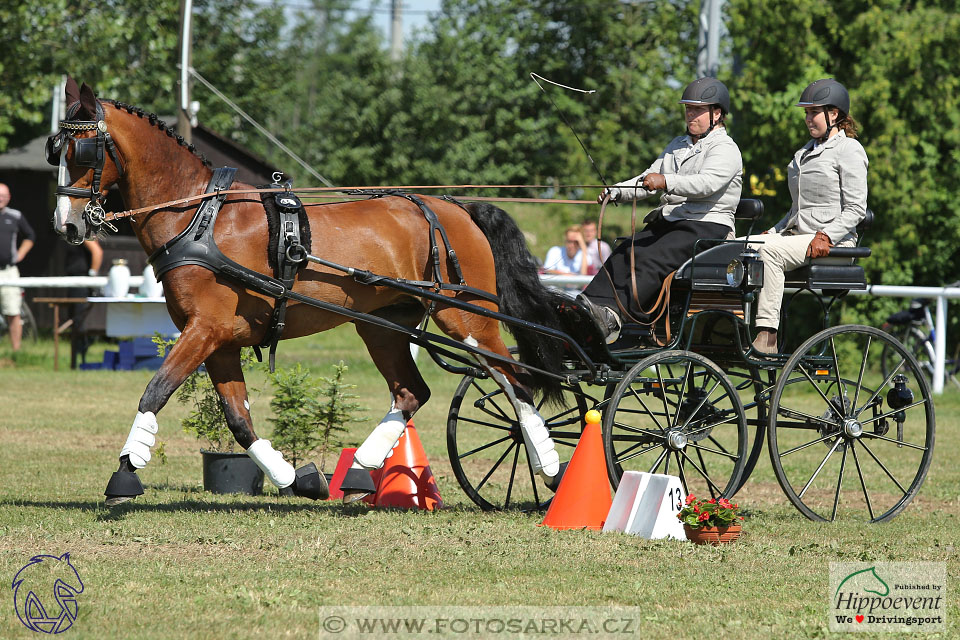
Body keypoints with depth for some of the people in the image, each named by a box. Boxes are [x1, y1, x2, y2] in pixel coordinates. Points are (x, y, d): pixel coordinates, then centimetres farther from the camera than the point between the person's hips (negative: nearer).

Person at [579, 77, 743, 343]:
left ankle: (613, 315, -45)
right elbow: (650, 178, 20)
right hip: (667, 222, 8)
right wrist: (616, 192, 1)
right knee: (624, 254, -18)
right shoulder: (678, 145, 25)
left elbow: (706, 183, -22)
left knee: (653, 260, -30)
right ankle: (587, 305, -34)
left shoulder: (726, 149, -3)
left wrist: (667, 182, -36)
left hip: (707, 225, -8)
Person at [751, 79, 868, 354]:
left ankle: (767, 338, -37)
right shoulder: (804, 153, 24)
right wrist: (773, 231, 11)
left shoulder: (849, 150, -3)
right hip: (796, 234, 8)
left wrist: (825, 237, -22)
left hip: (833, 241, -8)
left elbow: (856, 208, -11)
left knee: (770, 251, -32)